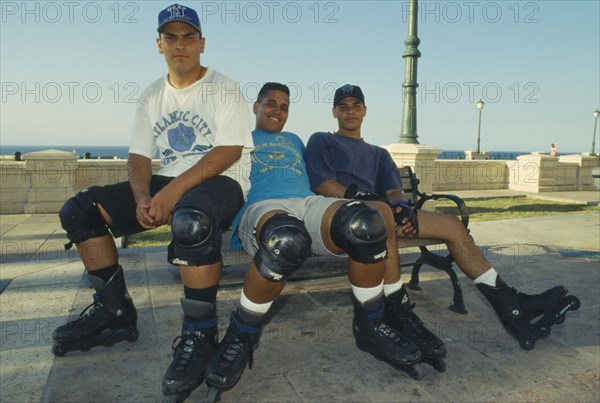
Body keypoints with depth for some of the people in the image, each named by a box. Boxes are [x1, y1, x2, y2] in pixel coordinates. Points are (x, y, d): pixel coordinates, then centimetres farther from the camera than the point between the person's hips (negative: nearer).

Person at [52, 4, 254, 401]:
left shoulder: (223, 87, -2)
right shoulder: (153, 95, 15)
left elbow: (229, 152, -15)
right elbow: (139, 155, 10)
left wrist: (174, 191, -24)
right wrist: (142, 197, -11)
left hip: (219, 182, -6)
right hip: (167, 184, 7)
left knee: (191, 219, -41)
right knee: (79, 210, -6)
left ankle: (200, 334, -24)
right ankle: (116, 312, 2)